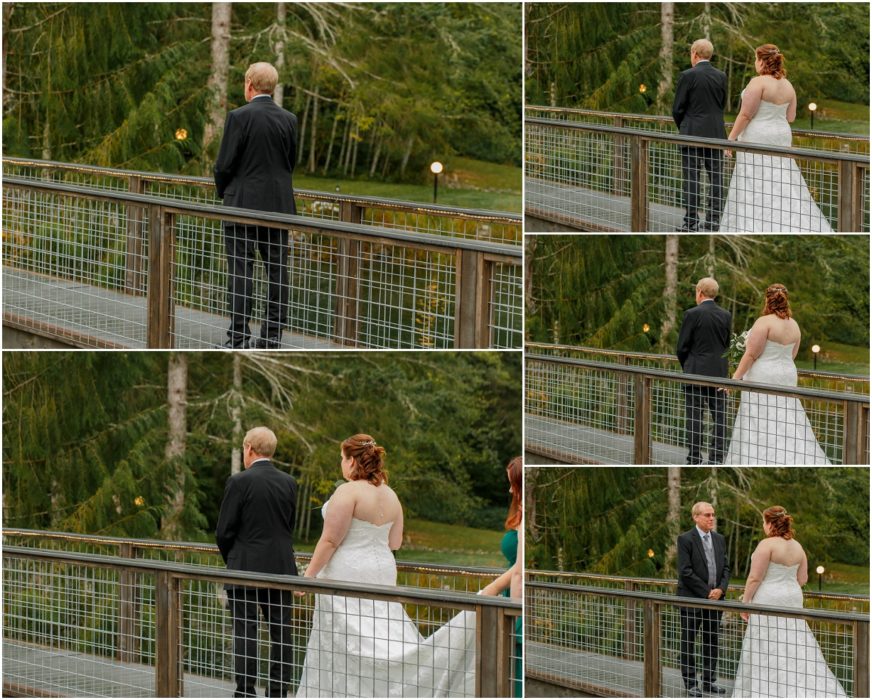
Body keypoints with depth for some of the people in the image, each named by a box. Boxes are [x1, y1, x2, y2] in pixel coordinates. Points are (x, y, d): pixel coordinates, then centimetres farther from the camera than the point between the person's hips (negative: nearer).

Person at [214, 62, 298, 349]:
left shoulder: (239, 117, -12)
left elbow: (224, 164, -10)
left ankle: (239, 338, -3)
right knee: (277, 271, 7)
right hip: (279, 204, 5)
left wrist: (223, 192, 8)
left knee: (240, 271, -2)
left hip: (243, 203, -5)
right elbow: (291, 163, 11)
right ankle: (273, 336, 10)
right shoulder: (288, 120, 4)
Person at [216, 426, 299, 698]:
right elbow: (289, 527, 11)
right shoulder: (288, 483, 5)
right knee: (281, 634, 7)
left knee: (245, 634, -1)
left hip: (245, 571, -5)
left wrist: (231, 561, 10)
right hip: (281, 569, 5)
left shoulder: (239, 482, -10)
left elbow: (224, 532, -7)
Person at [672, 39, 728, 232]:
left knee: (691, 179, -1)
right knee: (716, 179, 6)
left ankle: (691, 222, -1)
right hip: (716, 134, 4)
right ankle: (713, 221, 6)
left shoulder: (688, 76, -9)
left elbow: (677, 108, -5)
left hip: (692, 134, -4)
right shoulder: (721, 76, 5)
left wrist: (682, 128, 13)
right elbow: (722, 105, 11)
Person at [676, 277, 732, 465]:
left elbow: (682, 347, -6)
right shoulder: (726, 316, 4)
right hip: (719, 372, 4)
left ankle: (694, 460, 0)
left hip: (695, 373, -4)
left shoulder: (692, 314, -10)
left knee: (694, 418, 0)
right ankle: (717, 459, 6)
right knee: (719, 417, 6)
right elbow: (728, 345, 10)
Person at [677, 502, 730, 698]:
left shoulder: (719, 539, 11)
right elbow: (685, 572, -14)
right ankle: (690, 684, 5)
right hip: (692, 599, -6)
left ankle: (709, 681, 16)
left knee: (712, 641, 9)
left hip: (715, 598, 6)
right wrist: (707, 591, -14)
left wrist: (721, 589, -6)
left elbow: (725, 568, 12)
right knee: (688, 643, 0)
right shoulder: (685, 539, -8)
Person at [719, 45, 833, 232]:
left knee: (755, 189, -3)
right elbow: (791, 117, 11)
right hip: (781, 137, 7)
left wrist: (731, 137, -9)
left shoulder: (758, 83, -15)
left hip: (757, 139, -7)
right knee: (784, 186, 10)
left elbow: (746, 114, -16)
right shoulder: (787, 85, 6)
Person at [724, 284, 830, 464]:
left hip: (763, 378, -7)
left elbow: (751, 354, -16)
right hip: (788, 375, 7)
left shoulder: (764, 322, -14)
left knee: (761, 425, -5)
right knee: (788, 425, 10)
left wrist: (735, 377, -14)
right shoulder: (794, 325, 7)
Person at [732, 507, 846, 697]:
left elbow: (755, 578, -17)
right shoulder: (797, 547, 6)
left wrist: (745, 602, -8)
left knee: (767, 651, -2)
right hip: (792, 601, 7)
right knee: (796, 649, 9)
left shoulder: (767, 545, -15)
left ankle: (768, 694, -2)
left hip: (768, 602, -7)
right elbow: (802, 579, 10)